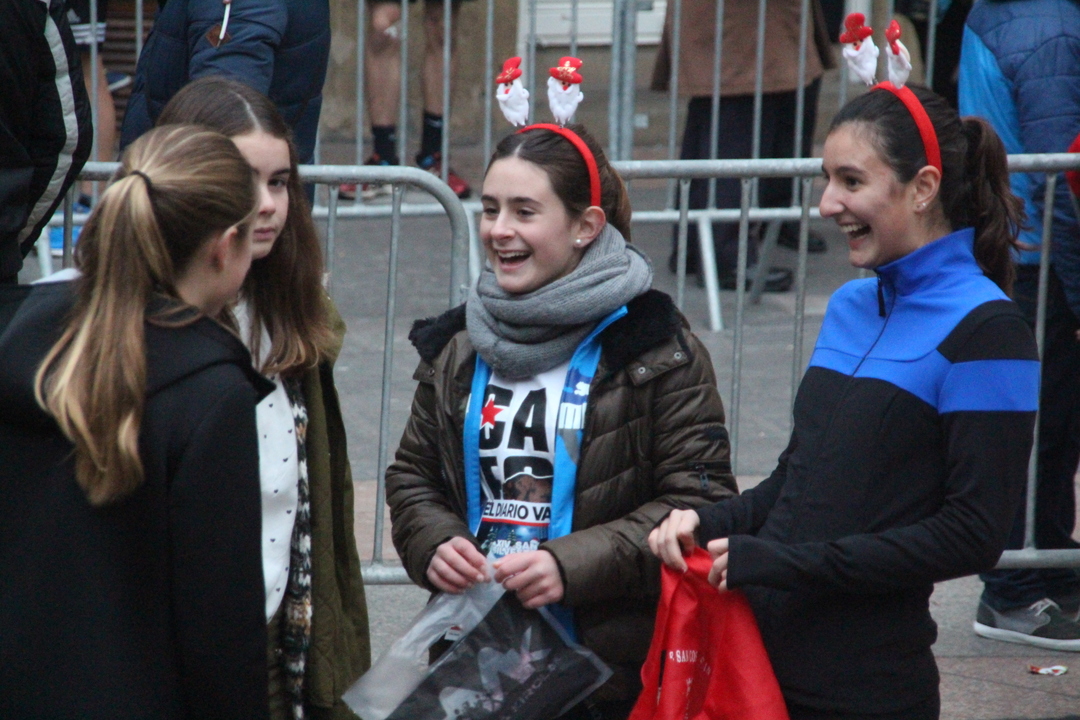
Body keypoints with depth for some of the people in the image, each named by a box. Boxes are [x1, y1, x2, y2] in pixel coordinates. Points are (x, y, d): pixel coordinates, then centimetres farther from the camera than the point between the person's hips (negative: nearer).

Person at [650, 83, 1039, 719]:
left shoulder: (983, 331, -12)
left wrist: (782, 562, -18)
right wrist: (710, 524, -1)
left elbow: (973, 535, -16)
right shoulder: (850, 306, 11)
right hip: (767, 653, 6)